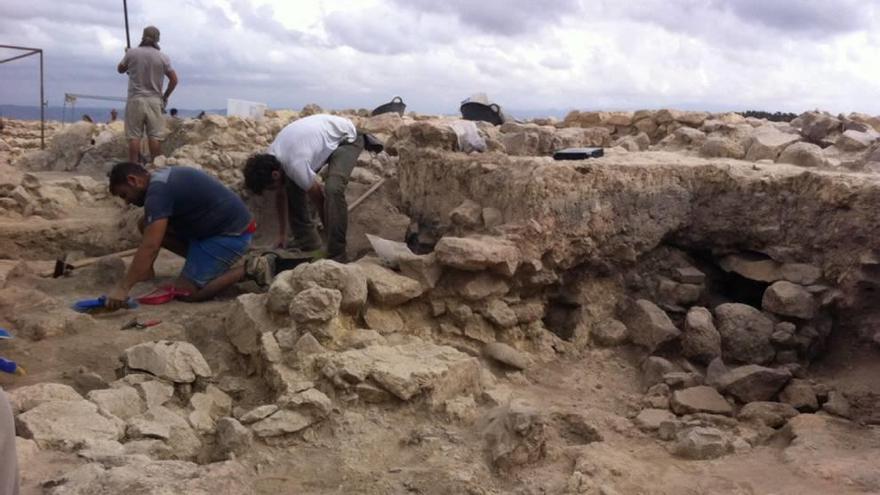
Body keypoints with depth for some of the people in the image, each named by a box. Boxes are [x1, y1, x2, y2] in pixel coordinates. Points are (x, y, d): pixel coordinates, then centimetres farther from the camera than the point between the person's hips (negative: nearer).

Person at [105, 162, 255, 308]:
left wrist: (122, 288, -26)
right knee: (147, 226, 7)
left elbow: (150, 247, -27)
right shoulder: (162, 178, 12)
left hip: (233, 234, -10)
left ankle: (247, 270, -2)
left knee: (186, 292, -12)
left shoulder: (158, 191, -20)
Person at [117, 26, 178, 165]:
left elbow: (120, 69, 16)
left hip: (135, 100, 0)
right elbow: (174, 80, 2)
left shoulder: (131, 53, -1)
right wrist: (165, 97, 13)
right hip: (154, 100, 0)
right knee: (154, 136, 2)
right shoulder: (163, 57, -1)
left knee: (134, 136, 2)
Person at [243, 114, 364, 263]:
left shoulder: (296, 165, -36)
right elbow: (280, 196, 6)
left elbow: (318, 199, -22)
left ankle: (336, 256, -23)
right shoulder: (270, 160, -10)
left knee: (333, 189, -29)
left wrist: (329, 232, -8)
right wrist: (282, 235, 12)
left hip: (346, 138, -8)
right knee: (291, 187, -1)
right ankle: (306, 239, 10)